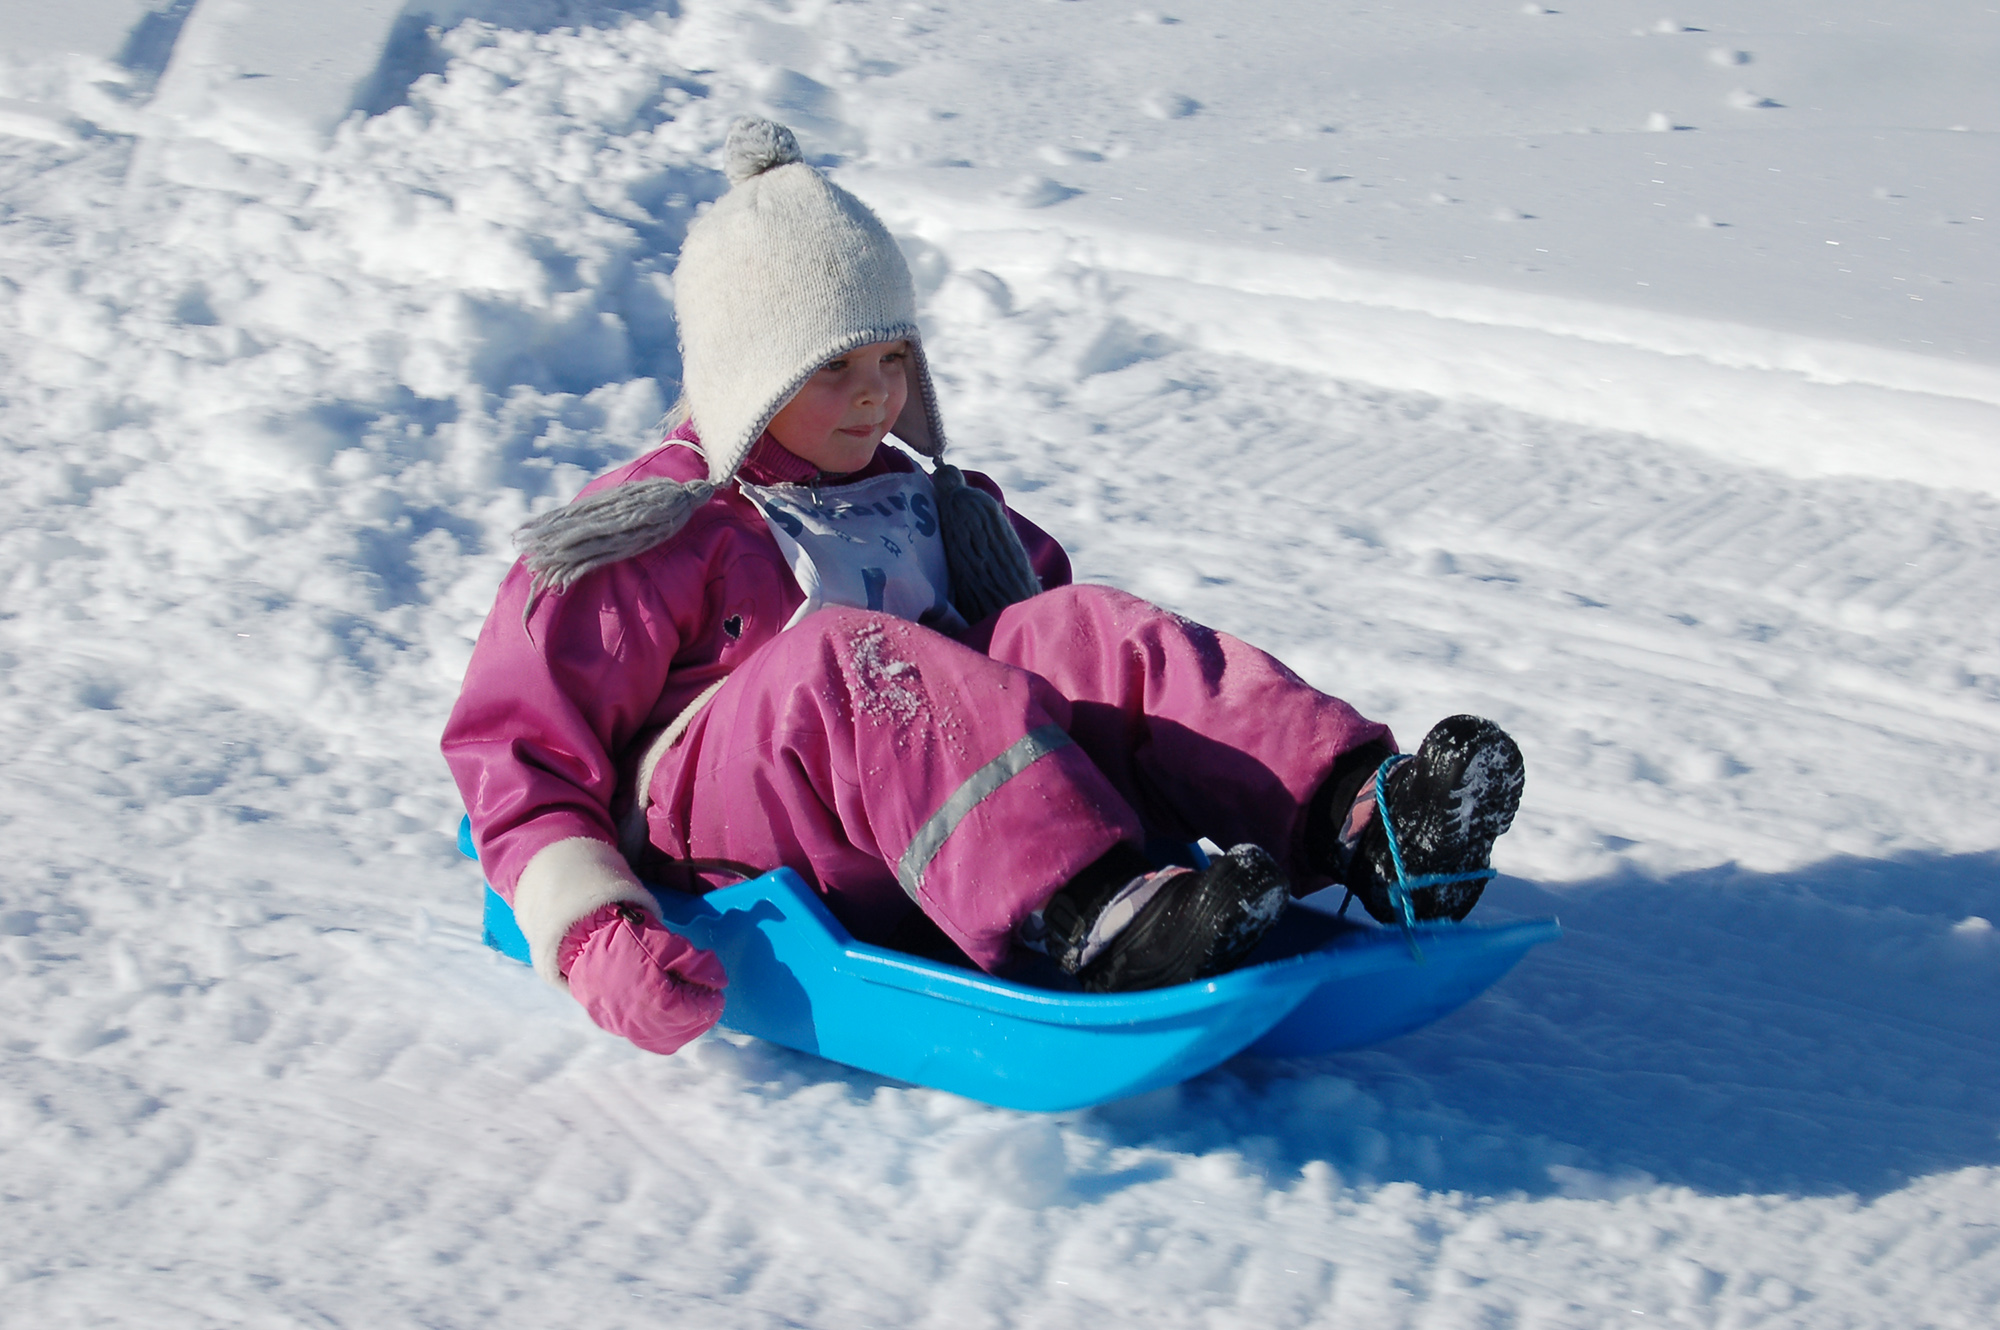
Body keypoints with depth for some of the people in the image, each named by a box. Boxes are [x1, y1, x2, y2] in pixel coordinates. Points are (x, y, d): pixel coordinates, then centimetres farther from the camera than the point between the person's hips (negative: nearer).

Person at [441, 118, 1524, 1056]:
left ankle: (1363, 824, -42)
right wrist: (591, 930, -16)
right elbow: (520, 753, 1)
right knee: (848, 656, -34)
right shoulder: (644, 537, 6)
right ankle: (1097, 926, -55)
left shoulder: (938, 509, 25)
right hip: (722, 847, -4)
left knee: (1082, 630, -21)